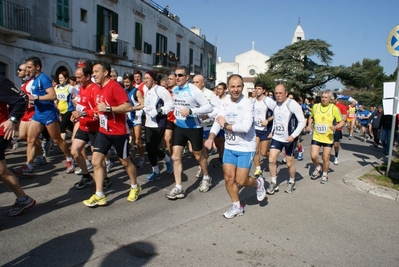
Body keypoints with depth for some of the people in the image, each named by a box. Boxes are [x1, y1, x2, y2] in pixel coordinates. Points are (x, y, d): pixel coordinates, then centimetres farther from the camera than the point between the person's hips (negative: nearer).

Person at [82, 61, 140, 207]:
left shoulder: (114, 86, -16)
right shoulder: (99, 88, 10)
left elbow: (128, 106, -25)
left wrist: (107, 108, -25)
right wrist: (98, 113, 8)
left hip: (119, 132, -8)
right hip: (103, 131, 8)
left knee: (125, 161, 8)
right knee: (96, 161, 0)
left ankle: (135, 187, 30)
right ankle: (99, 196, 7)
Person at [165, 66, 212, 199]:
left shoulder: (193, 90, -17)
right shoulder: (175, 90, 3)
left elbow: (208, 107, -20)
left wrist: (191, 111, -29)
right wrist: (175, 113, 10)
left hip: (194, 127, -6)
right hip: (179, 126, 6)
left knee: (198, 156, 11)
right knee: (176, 157, -1)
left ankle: (206, 178, 37)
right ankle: (178, 188, 6)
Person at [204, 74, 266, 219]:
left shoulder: (247, 103, -17)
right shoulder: (224, 102, 1)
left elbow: (245, 127, -28)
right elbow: (218, 121, -5)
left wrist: (226, 125, -17)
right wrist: (211, 137, -22)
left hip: (245, 148, -5)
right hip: (229, 147, 5)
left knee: (240, 181, -2)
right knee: (228, 178, 6)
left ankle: (258, 183, 32)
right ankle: (237, 206, 27)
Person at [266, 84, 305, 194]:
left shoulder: (293, 104, -15)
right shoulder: (275, 104, 3)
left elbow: (302, 122, -14)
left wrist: (293, 136, -23)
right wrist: (272, 131, 12)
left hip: (289, 139, -5)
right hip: (276, 137, 5)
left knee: (289, 163, 8)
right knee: (271, 160, -3)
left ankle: (292, 182, 32)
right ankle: (274, 183, 13)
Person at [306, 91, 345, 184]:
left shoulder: (334, 108, -8)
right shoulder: (315, 106, 0)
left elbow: (342, 122, -4)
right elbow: (311, 117, 19)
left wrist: (336, 127, -24)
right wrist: (309, 125, 2)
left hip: (328, 138, -2)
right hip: (316, 137, 2)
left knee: (325, 158, 5)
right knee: (313, 156, -6)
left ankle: (325, 174, 31)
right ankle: (318, 168, 26)